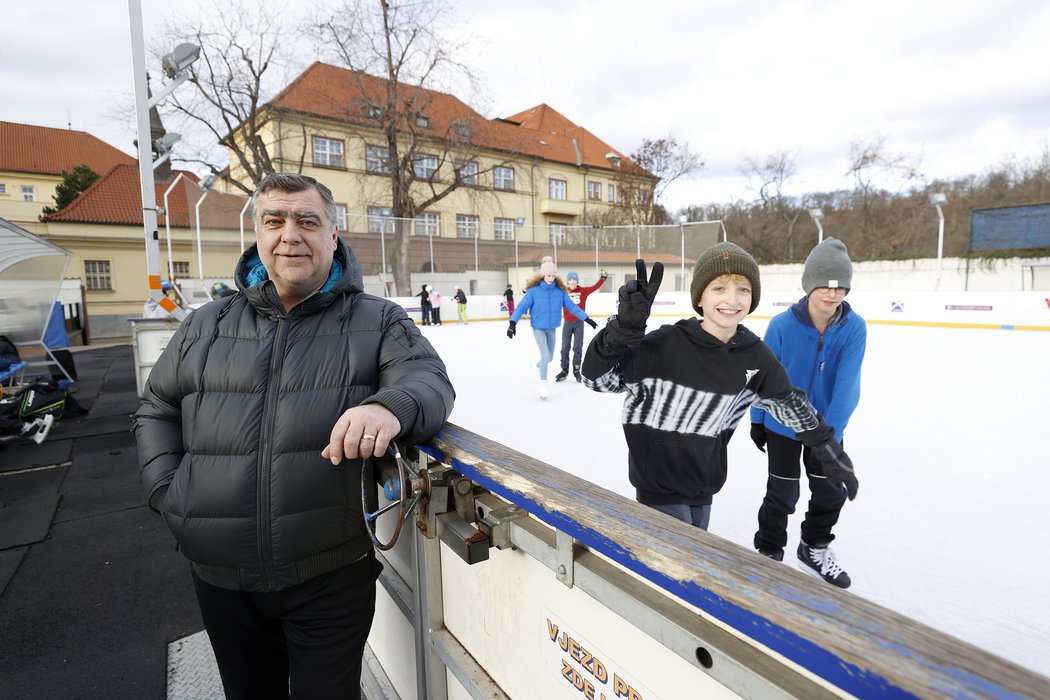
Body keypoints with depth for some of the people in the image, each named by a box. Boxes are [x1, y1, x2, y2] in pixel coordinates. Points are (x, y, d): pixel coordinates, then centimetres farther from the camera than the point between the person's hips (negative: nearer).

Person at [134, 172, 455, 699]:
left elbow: (431, 381, -15)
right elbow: (156, 409, 17)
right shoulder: (207, 326, 7)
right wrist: (168, 491, 3)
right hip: (221, 578, 4)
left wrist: (391, 406, -38)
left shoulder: (378, 321, -3)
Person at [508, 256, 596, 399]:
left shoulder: (560, 290, -8)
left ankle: (540, 364, 53)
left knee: (549, 357, 18)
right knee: (545, 355, -13)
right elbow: (522, 306, -18)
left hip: (552, 328, 4)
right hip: (538, 328, -4)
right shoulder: (534, 290, -18)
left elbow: (571, 306, -3)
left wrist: (586, 318, -4)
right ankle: (543, 384, 5)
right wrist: (513, 323, -28)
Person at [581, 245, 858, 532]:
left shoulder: (755, 355, -7)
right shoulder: (666, 344, -23)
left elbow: (788, 403, 9)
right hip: (658, 486, -5)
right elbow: (597, 378, -23)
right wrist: (625, 326, -38)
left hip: (704, 484, 6)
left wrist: (829, 451, 15)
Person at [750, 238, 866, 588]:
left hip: (826, 425, 3)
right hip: (782, 424, -3)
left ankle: (814, 550, 42)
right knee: (783, 494, 6)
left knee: (831, 492, 16)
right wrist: (757, 421, -2)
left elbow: (846, 387, -21)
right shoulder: (782, 325, -22)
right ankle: (768, 553, 29)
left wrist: (830, 435, -27)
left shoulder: (854, 328, -18)